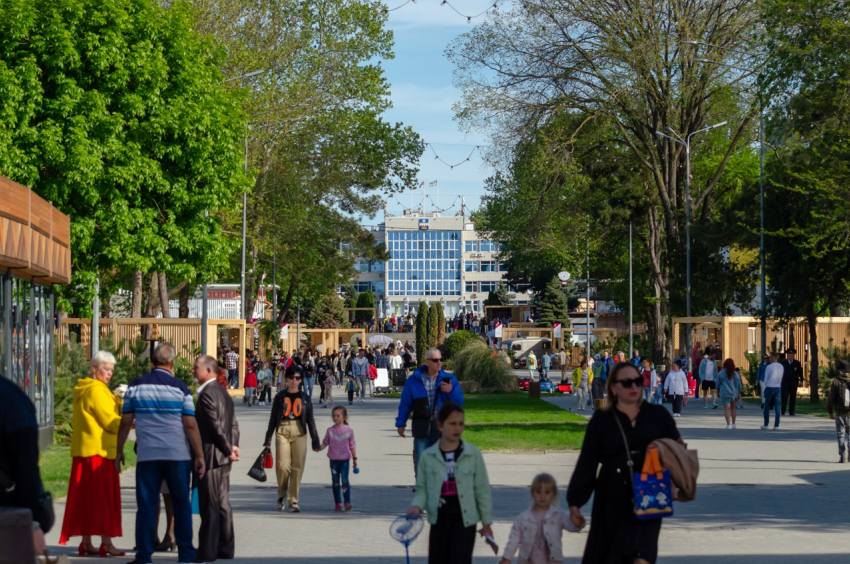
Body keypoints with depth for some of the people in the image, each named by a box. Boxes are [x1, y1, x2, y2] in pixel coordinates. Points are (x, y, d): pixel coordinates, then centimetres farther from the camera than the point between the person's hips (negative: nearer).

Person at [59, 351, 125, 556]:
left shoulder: (84, 389, 18)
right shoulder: (96, 391, -13)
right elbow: (110, 421, -14)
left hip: (85, 450, 10)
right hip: (99, 451, -10)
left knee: (86, 497, 9)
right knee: (103, 496, -7)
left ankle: (86, 542, 11)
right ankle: (106, 542, -7)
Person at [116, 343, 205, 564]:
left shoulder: (136, 386, 3)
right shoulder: (180, 388, -2)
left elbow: (126, 421, 4)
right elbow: (190, 425, -5)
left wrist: (119, 450, 14)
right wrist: (199, 456, -1)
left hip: (147, 455, 1)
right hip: (178, 455, -1)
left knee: (146, 506, 3)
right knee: (181, 505, 7)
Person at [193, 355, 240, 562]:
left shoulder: (207, 394, -16)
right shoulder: (223, 392, 15)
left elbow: (215, 426, -19)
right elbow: (234, 423, 14)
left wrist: (228, 449, -12)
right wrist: (233, 446, 6)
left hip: (210, 456, -10)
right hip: (223, 458, 10)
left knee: (209, 506, -5)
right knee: (222, 504, 13)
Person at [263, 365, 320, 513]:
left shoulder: (304, 397, 9)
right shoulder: (280, 396, 7)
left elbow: (310, 420, 11)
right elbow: (273, 418, 10)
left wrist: (315, 441, 9)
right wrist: (268, 439, 6)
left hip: (299, 433, 1)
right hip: (282, 432, -1)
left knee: (297, 467, -4)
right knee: (283, 466, -9)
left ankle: (293, 501, 3)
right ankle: (281, 495, 15)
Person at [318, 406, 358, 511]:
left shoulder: (349, 430, 1)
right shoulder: (330, 430, 4)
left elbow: (352, 445, 6)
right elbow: (325, 442, 7)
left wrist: (354, 458, 8)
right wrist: (320, 447, -14)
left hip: (344, 460, -2)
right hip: (333, 459, 2)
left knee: (344, 480, -13)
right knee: (335, 482, 5)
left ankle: (347, 502, -12)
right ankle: (337, 503, 12)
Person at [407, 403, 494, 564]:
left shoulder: (473, 454, -3)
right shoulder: (428, 456, 0)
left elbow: (482, 490, 2)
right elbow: (422, 488, 8)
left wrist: (487, 522, 4)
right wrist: (417, 505, -13)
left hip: (464, 520, -2)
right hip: (439, 519, 2)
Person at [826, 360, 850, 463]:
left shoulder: (836, 382, -6)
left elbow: (831, 397, -4)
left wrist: (830, 411, 4)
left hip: (839, 412, -1)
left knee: (841, 433, 4)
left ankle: (842, 455, -1)